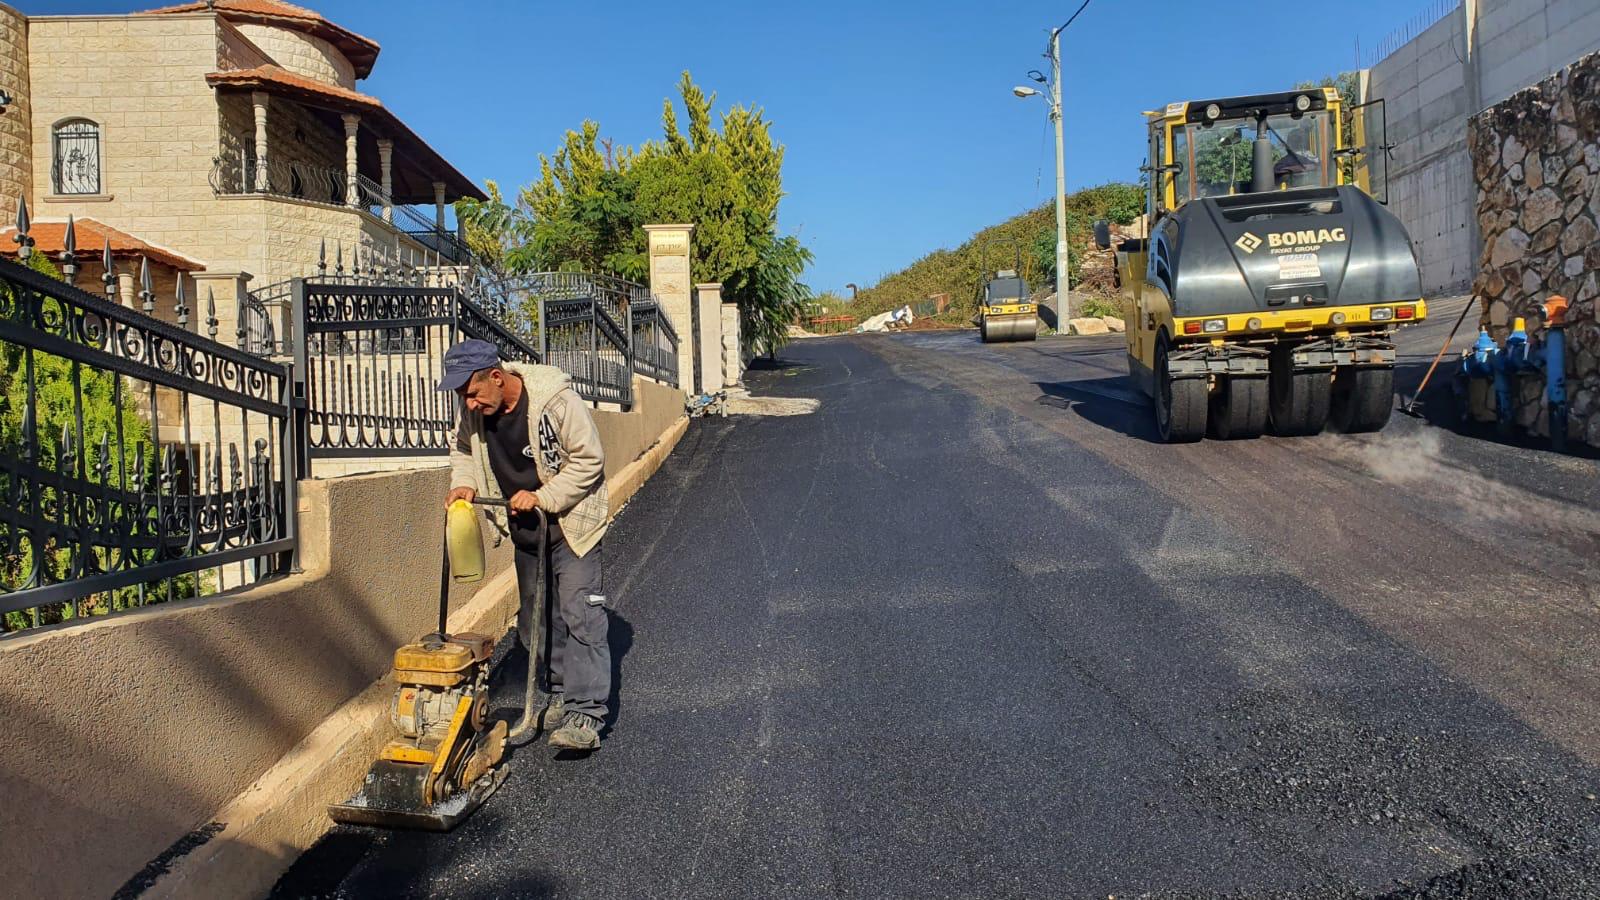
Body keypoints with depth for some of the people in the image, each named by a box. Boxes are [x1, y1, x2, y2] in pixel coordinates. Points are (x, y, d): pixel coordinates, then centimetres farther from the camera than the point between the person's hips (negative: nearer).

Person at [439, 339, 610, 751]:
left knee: (579, 617, -11)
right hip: (525, 533, 7)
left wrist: (542, 497, -23)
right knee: (535, 619, 14)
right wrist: (465, 483, -6)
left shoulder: (555, 400, -26)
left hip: (570, 527, -7)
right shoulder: (476, 413, -7)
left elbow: (589, 460, -20)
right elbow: (463, 451, 14)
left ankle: (585, 714, -10)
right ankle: (559, 696, 29)